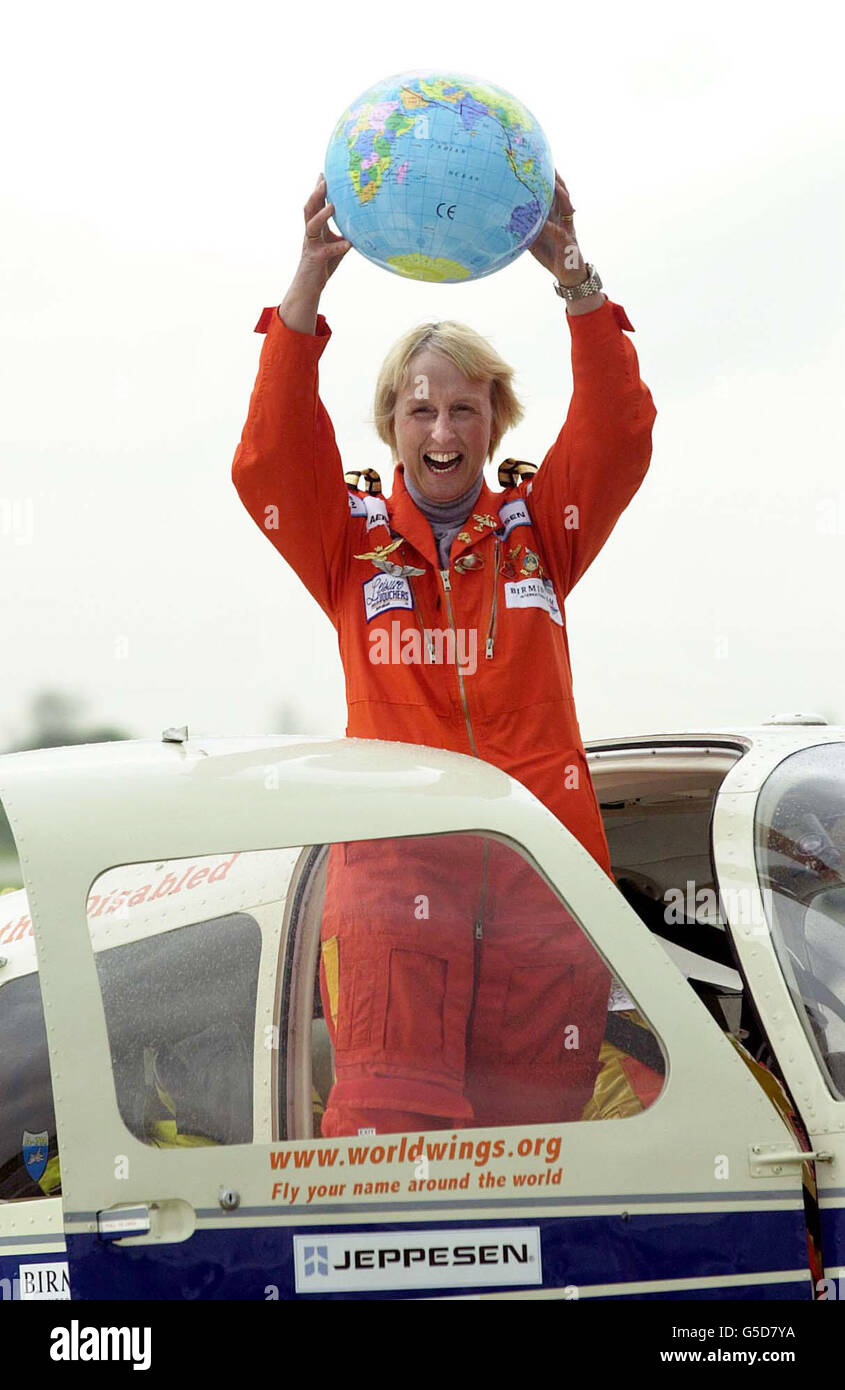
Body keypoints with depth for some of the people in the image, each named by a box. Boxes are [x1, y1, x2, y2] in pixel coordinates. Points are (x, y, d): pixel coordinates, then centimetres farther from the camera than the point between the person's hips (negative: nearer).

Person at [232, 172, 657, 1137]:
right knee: (387, 1130, -15)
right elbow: (269, 458, -5)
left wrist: (574, 278, -15)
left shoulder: (541, 528, 15)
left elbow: (618, 435, 0)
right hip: (394, 865, -2)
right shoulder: (351, 540, 12)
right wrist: (310, 281, -17)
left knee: (532, 1128, -1)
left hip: (542, 860, 2)